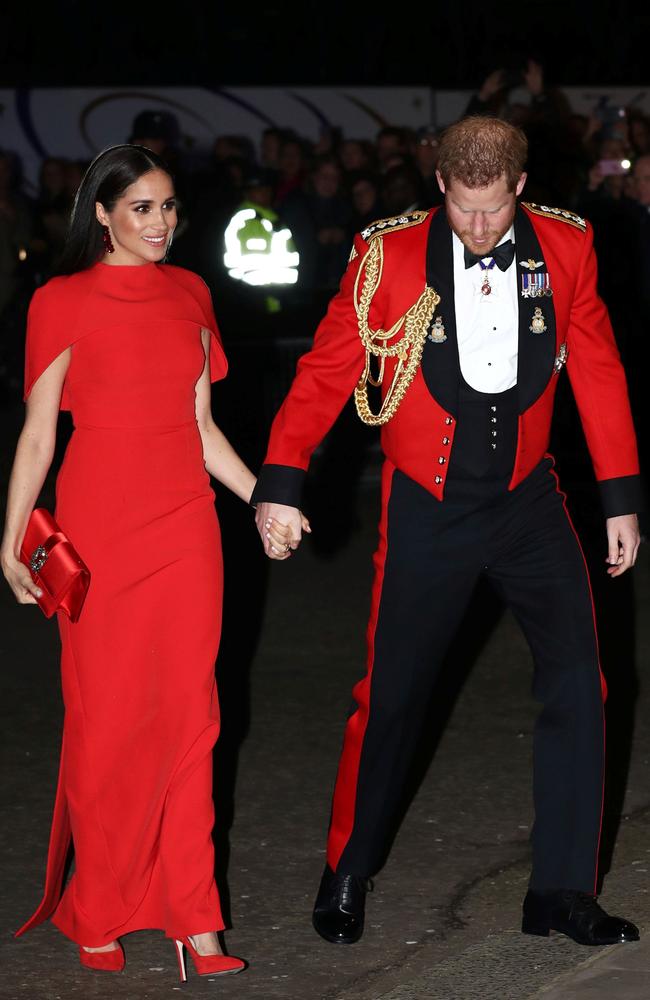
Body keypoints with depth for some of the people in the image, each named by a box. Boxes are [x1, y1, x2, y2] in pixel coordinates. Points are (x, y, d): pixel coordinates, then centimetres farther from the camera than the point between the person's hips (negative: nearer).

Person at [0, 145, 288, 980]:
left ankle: (193, 918, 7)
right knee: (106, 716, 0)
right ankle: (96, 913, 14)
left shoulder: (189, 295, 11)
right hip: (100, 524, -4)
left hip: (185, 520, 4)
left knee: (188, 712, 3)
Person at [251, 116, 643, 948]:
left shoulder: (564, 248, -4)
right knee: (392, 694, 5)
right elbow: (326, 369, -6)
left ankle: (561, 890, 6)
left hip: (526, 501, 2)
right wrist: (281, 483, -11)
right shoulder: (389, 255, -11)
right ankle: (347, 874, 25)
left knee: (576, 681, -5)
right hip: (428, 507, -2)